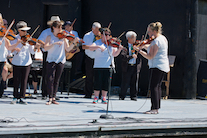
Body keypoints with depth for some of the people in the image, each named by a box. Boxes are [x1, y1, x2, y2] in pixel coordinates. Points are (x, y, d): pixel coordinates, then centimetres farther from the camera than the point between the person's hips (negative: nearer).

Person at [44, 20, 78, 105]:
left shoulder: (63, 37, 7)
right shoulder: (50, 37, 1)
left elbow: (68, 49, 3)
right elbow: (45, 48, -13)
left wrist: (74, 42, -11)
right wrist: (55, 43, -24)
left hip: (60, 61, 2)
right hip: (51, 60, -2)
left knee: (56, 80, 5)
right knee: (50, 79, -9)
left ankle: (53, 98, 11)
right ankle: (50, 98, -5)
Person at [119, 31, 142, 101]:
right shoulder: (125, 46, -2)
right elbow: (123, 57, -15)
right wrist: (132, 56, -26)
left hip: (135, 66, 3)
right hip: (127, 67, -3)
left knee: (134, 83, 5)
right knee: (125, 83, 2)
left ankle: (133, 96, 13)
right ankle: (122, 96, 12)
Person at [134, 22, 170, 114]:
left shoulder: (156, 41, -17)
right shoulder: (163, 38, 14)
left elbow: (150, 56, -19)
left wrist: (139, 50, -16)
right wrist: (147, 47, 13)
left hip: (157, 66, -11)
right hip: (164, 66, 11)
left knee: (153, 86, -12)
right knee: (157, 86, 12)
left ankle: (154, 108, -15)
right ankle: (157, 108, 14)